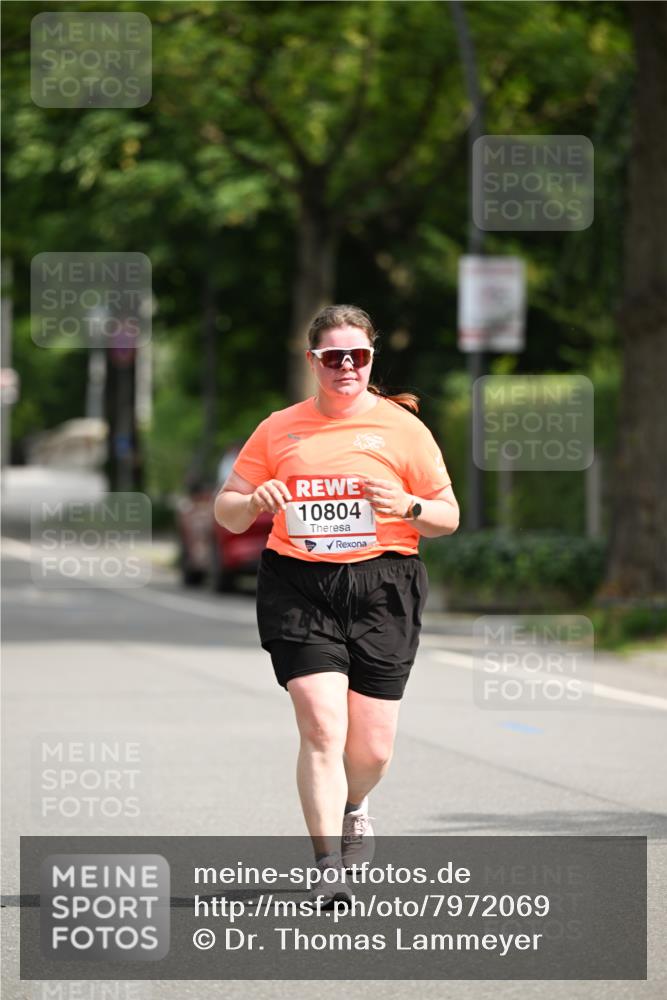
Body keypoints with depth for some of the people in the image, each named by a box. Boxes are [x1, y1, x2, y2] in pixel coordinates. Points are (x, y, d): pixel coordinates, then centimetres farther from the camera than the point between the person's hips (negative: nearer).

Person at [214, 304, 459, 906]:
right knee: (322, 727, -17)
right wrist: (255, 501, -7)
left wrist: (408, 508, -12)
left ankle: (353, 806, 37)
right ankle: (329, 868, -14)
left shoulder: (402, 428, 7)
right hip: (299, 589, 0)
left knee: (372, 749, 0)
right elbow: (227, 513, 16)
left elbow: (448, 517, 9)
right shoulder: (278, 430, 11)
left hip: (382, 588, 0)